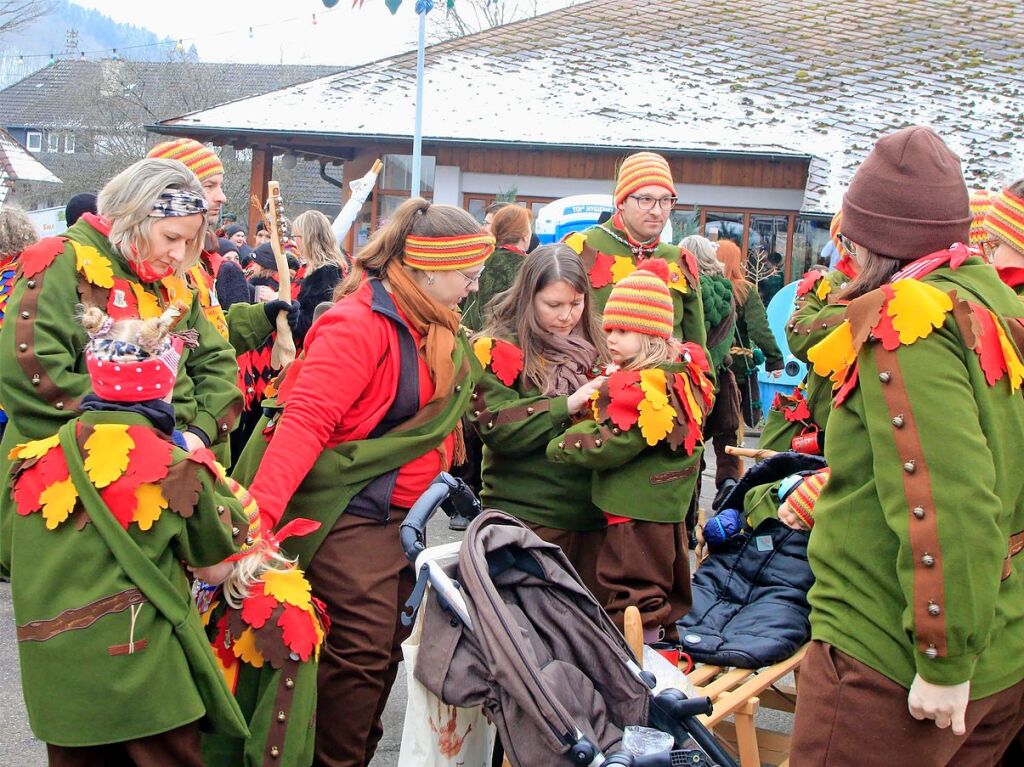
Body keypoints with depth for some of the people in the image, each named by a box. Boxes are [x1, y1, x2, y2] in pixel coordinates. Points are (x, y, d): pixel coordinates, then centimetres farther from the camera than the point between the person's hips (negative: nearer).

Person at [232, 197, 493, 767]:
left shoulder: (437, 331, 9)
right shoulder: (360, 323, -19)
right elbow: (305, 420, -27)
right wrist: (261, 510, -34)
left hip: (403, 515, 9)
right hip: (349, 513, -9)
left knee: (387, 646, 14)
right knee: (362, 649, -6)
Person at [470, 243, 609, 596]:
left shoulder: (592, 347, 12)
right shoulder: (499, 349, -5)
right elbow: (497, 428, -16)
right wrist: (567, 405, -22)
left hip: (591, 514, 6)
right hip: (528, 518, -5)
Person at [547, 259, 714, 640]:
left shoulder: (641, 387, -23)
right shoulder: (685, 373, 6)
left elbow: (608, 445, -24)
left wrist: (558, 446, -10)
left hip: (636, 513, -10)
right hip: (668, 509, 10)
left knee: (633, 597, -1)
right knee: (667, 591, 22)